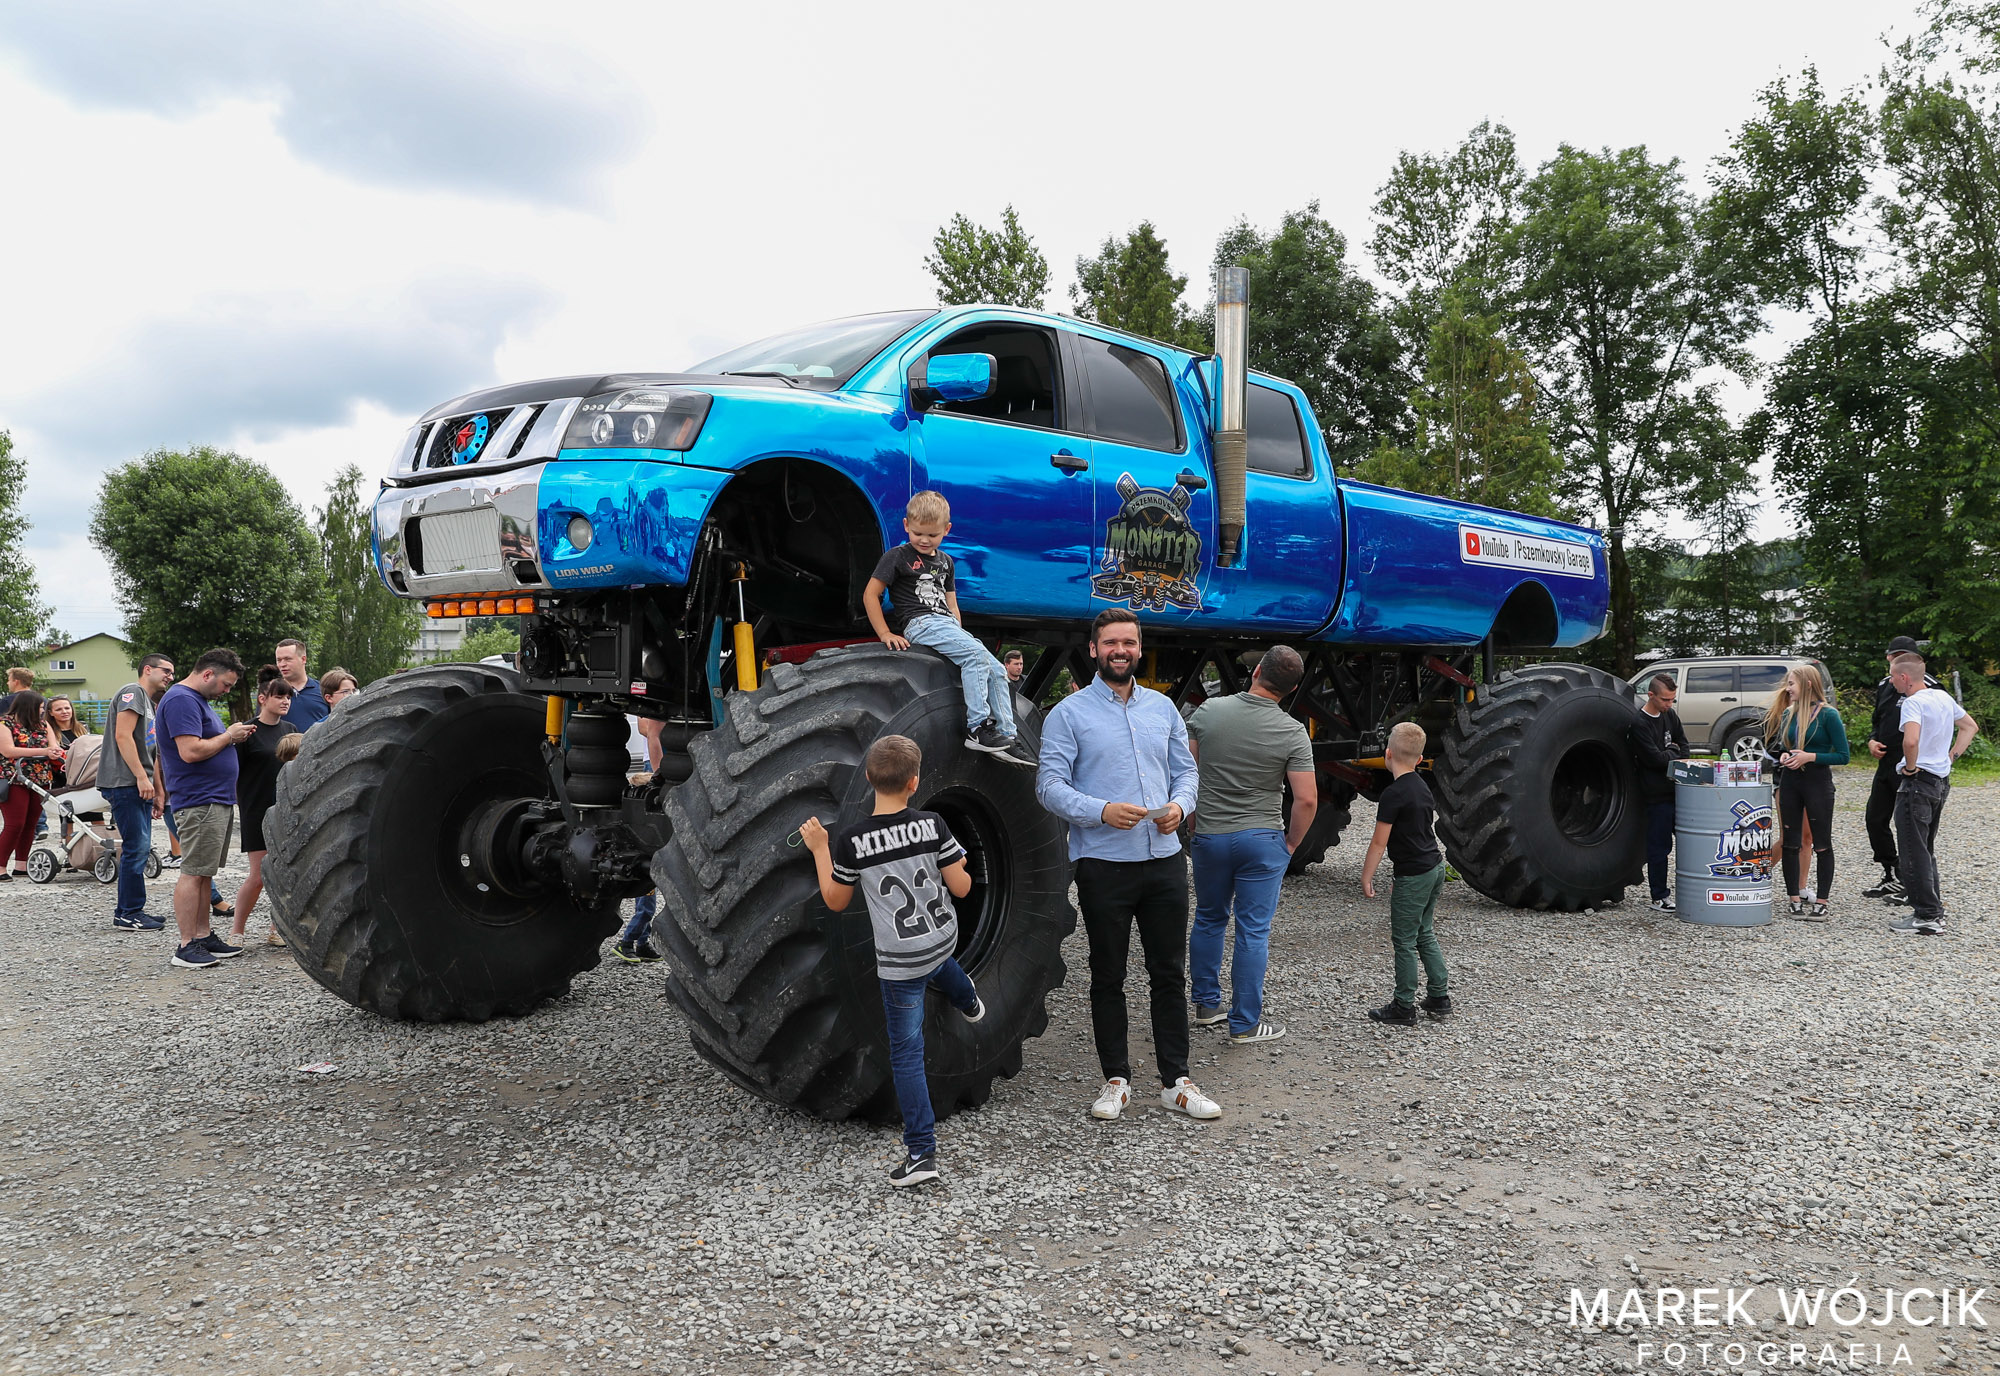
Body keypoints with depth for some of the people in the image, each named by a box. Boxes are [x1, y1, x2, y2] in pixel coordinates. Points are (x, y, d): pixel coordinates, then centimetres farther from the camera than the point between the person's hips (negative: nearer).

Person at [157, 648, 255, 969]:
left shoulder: (198, 700, 20)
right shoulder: (181, 700, -14)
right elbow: (191, 751, -23)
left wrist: (233, 737, 11)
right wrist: (229, 736, -12)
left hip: (217, 800, 11)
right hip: (200, 801, -11)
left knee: (204, 872, 13)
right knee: (193, 873, -8)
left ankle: (204, 936, 19)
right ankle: (186, 946, -6)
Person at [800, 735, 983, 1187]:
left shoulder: (851, 840, -17)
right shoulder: (933, 826, -14)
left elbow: (836, 901, -3)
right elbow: (961, 887, -8)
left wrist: (819, 849, 5)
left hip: (898, 961, -3)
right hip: (945, 938, 3)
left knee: (906, 1052, 4)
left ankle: (921, 1152, 6)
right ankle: (968, 1003, 70)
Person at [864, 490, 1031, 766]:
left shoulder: (945, 561, 21)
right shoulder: (898, 557, 1)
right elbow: (871, 594, -3)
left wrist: (960, 634, 11)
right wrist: (885, 634, -11)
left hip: (948, 625, 7)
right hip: (919, 623, -7)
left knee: (997, 670, -6)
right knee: (976, 655, -28)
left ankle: (1006, 737, -6)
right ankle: (976, 728, -29)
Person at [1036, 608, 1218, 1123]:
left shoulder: (1163, 708, 11)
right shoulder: (1069, 713, -3)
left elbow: (1186, 769, 15)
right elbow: (1050, 784, -8)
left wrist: (1179, 805, -6)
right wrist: (1101, 811, -22)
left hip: (1165, 859, 4)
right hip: (1104, 863, -4)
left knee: (1170, 973, 9)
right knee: (1108, 978, 7)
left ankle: (1176, 1080, 19)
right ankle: (1116, 1079, 20)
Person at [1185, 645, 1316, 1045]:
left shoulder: (1209, 711, -5)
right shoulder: (1293, 732, -11)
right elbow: (1306, 800, -13)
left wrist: (1191, 819, 11)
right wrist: (1292, 842, 3)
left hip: (1208, 835, 3)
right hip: (1262, 839, -3)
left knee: (1208, 920, 20)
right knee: (1253, 932, 4)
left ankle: (1206, 1005, 30)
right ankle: (1245, 1024, 10)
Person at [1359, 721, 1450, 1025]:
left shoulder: (1393, 794, -18)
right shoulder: (1422, 787, 9)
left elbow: (1379, 842, -17)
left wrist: (1366, 876, -8)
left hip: (1412, 875, -9)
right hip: (1435, 867, 9)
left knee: (1404, 941, 0)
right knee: (1425, 935, 19)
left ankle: (1404, 1007, 7)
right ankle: (1439, 996, 23)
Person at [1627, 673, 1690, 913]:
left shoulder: (1670, 715, 9)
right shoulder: (1639, 724, -15)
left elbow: (1684, 746, 11)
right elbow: (1655, 758, -19)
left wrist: (1668, 757, -7)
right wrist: (1673, 754, -2)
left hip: (1677, 789, 7)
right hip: (1657, 794, -7)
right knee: (1659, 846, 0)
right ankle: (1659, 896, 8)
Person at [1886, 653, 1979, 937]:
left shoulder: (1913, 702, -18)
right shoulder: (1943, 696, 10)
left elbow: (1911, 740, -34)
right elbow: (1970, 727, 23)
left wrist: (1911, 766, -16)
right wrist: (1951, 756, 16)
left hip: (1918, 781, -9)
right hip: (1942, 781, 9)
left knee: (1913, 853, -4)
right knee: (1926, 850, 18)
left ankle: (1926, 917, -3)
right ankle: (1934, 910, 22)